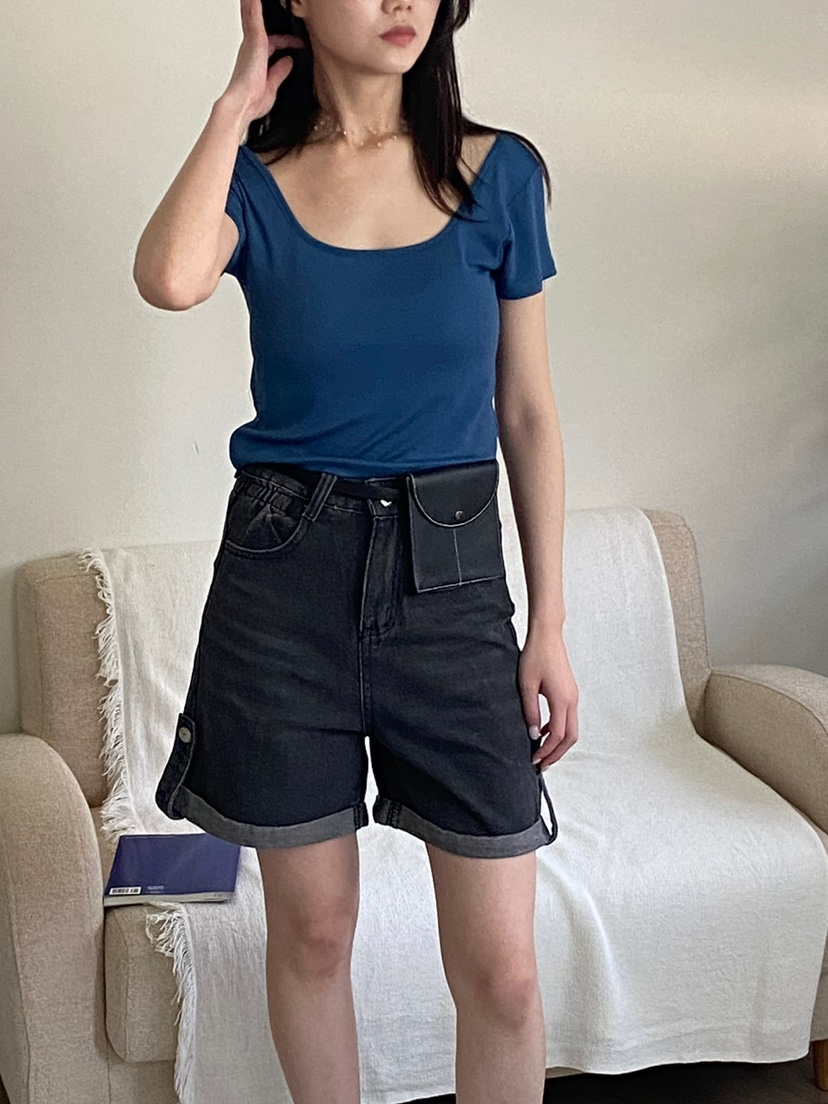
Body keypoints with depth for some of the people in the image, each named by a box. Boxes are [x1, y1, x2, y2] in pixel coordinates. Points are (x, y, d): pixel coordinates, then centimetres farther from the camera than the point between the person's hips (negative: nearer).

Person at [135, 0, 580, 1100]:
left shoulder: (500, 173, 3)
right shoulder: (253, 178, 1)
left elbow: (528, 412, 5)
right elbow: (170, 278, -23)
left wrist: (550, 624, 1)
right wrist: (237, 104, -9)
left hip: (451, 576, 1)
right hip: (285, 572, 0)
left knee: (501, 966, 1)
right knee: (313, 925, 13)